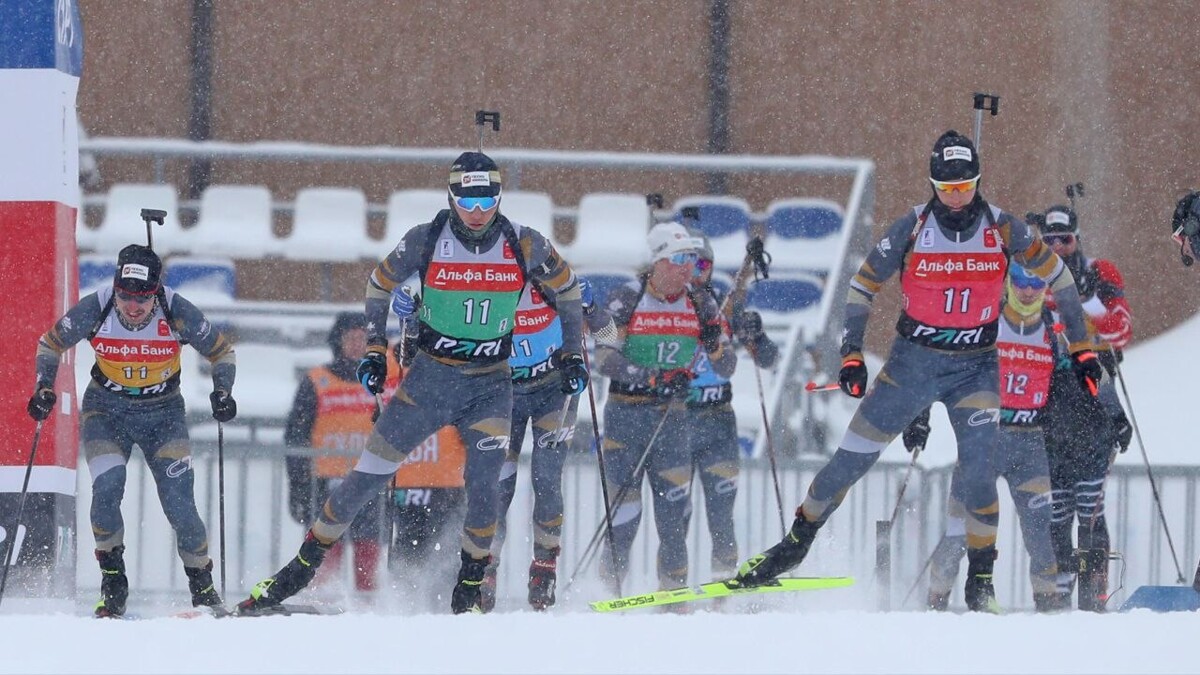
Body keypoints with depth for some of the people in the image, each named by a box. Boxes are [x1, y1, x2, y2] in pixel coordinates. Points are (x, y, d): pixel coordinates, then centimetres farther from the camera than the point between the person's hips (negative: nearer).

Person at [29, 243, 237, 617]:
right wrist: (44, 387, -16)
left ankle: (202, 586, 10)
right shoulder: (95, 310, -20)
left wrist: (222, 391, -20)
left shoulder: (178, 313, -21)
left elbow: (221, 351, -4)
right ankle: (113, 580, 0)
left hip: (163, 414, 0)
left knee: (179, 503, -10)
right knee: (107, 489, -20)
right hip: (106, 410, 0)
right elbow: (50, 344, -2)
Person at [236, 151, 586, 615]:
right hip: (431, 375, 0)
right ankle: (303, 567, 9)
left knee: (483, 484, -15)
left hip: (491, 384, 0)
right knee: (370, 474, -1)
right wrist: (374, 350, 3)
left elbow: (566, 290, 9)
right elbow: (379, 285, 7)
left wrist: (572, 354, 7)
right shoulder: (426, 241, -10)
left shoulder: (524, 245, -9)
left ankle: (470, 589, 1)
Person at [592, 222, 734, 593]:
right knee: (624, 511, -5)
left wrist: (715, 344, -16)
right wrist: (652, 379, -25)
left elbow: (726, 369, 6)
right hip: (626, 412, -3)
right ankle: (609, 586, 8)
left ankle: (674, 590, 5)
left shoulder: (701, 305, 5)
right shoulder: (626, 299, -6)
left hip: (672, 416, 3)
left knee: (675, 508, -3)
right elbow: (603, 357, -14)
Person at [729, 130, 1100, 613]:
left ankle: (981, 577, -2)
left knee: (977, 471, -15)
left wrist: (1081, 347, 2)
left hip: (976, 368, 0)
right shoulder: (912, 229, -8)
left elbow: (1056, 275, 4)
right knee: (853, 456, -1)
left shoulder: (1002, 228, -8)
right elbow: (863, 284, 2)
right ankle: (796, 543, 15)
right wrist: (851, 354, -7)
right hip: (912, 360, 0)